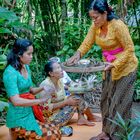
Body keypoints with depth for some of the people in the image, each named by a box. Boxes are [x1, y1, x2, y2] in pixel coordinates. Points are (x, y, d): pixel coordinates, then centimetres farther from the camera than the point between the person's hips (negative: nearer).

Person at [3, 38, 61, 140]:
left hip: (30, 113, 8)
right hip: (19, 118, -8)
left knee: (56, 132, 9)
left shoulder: (26, 67, 6)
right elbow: (16, 101, -26)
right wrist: (40, 101, -21)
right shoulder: (10, 72, -20)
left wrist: (42, 88, -3)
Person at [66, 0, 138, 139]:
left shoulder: (117, 25, -25)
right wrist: (77, 55, -22)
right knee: (106, 100, 13)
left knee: (120, 104, -2)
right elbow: (87, 43, -4)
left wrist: (115, 64, -29)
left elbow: (129, 49, -21)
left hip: (124, 67, -8)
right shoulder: (95, 26, -4)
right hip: (110, 67, 8)